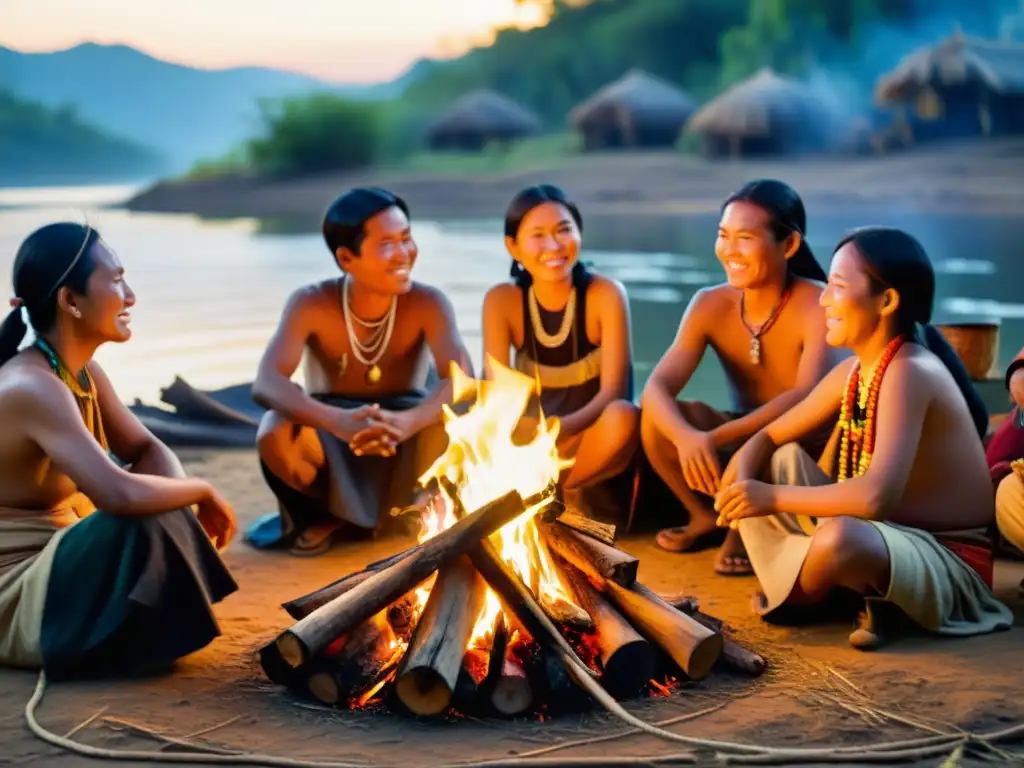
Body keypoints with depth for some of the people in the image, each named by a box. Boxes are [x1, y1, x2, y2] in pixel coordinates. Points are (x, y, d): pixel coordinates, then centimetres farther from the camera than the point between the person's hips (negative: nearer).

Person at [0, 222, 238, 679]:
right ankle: (135, 641, -4)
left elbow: (146, 450, 12)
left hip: (54, 565, 10)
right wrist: (203, 492, -18)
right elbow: (121, 495, -39)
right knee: (145, 524, -30)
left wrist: (183, 496, -12)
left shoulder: (81, 373, 3)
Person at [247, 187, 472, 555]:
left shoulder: (427, 303, -19)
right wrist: (336, 420, -52)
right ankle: (318, 515, 1)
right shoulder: (312, 304, -20)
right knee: (275, 436, -34)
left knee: (450, 427, -32)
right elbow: (265, 384, -33)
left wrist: (408, 422, -53)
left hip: (404, 442, 1)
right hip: (330, 434, -1)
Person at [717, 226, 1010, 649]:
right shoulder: (853, 371, 3)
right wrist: (741, 486, -12)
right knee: (778, 459, 8)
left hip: (948, 564, -9)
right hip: (885, 534, 9)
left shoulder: (910, 373, -23)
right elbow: (766, 438, 10)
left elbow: (876, 496, -35)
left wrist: (773, 497, -25)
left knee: (839, 539, -38)